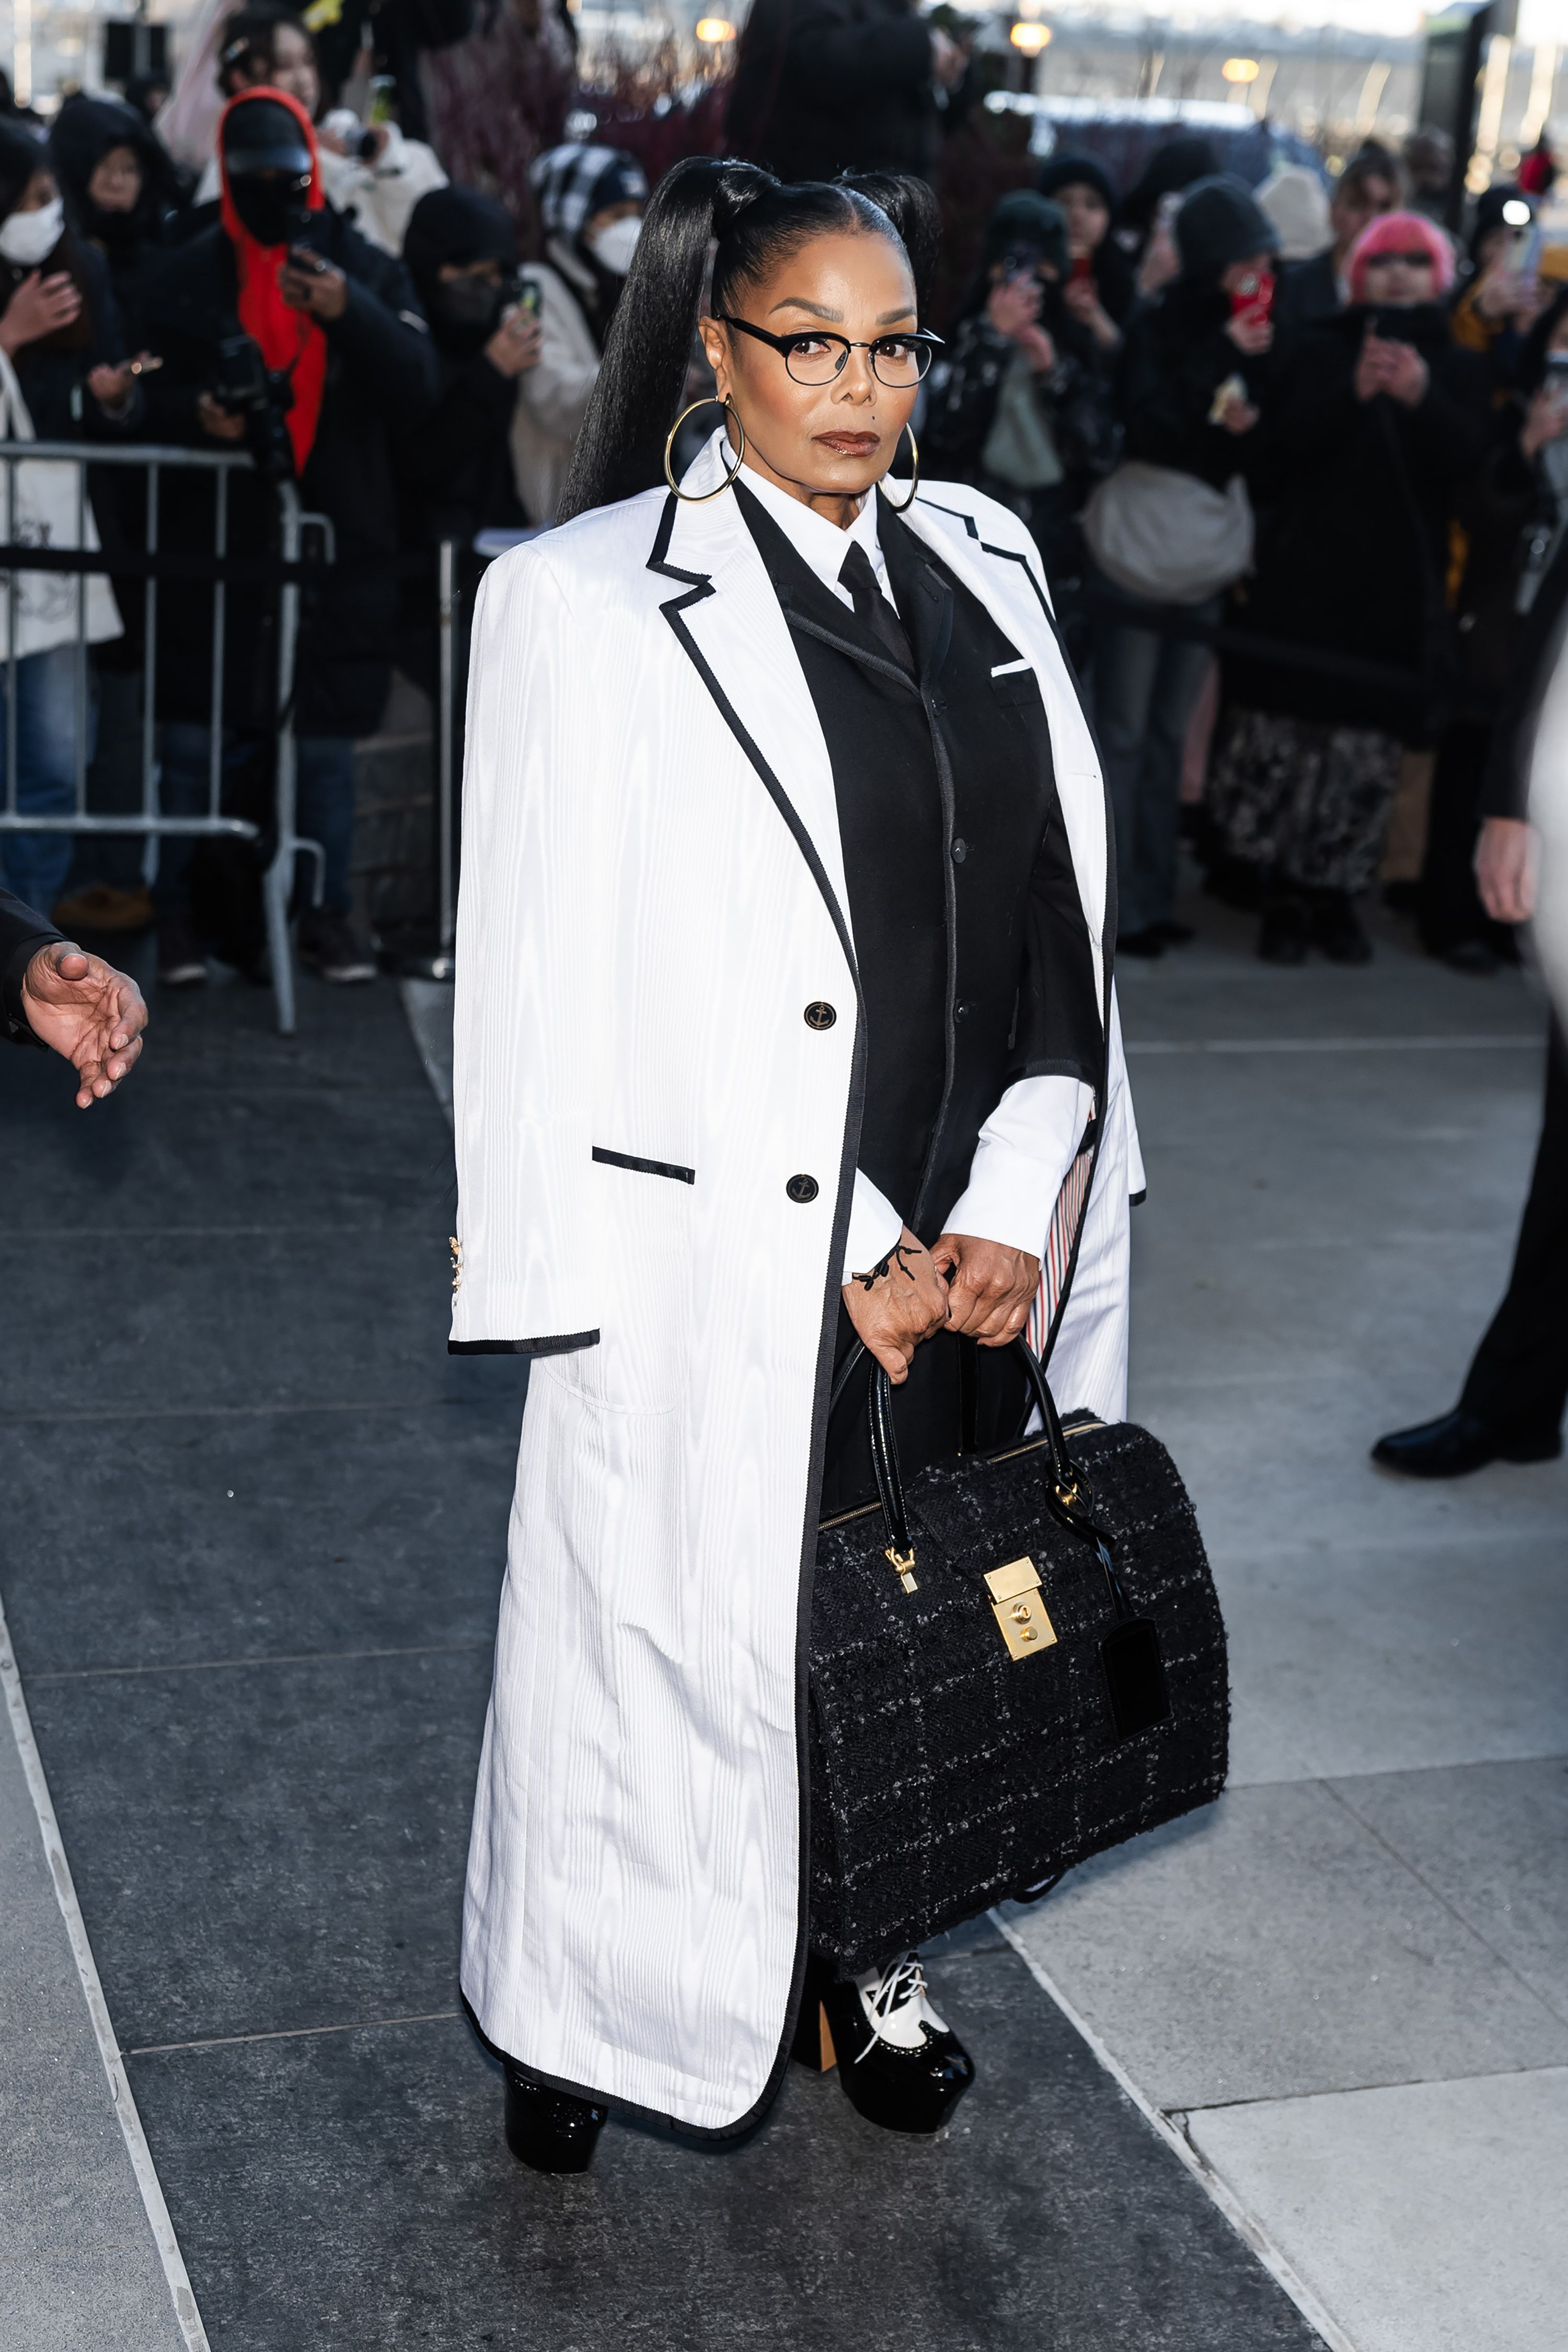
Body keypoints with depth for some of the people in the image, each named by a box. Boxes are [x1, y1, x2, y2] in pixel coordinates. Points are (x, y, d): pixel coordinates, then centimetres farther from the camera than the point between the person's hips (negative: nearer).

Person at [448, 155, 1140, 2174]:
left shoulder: (984, 569, 9)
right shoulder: (589, 599, -7)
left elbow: (1061, 913, 8)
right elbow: (562, 980, -11)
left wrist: (1013, 1206, -5)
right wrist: (853, 1253, -13)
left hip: (973, 1253, 5)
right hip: (724, 1269, -5)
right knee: (679, 1630, 7)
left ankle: (868, 1961, 39)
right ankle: (594, 2012, 30)